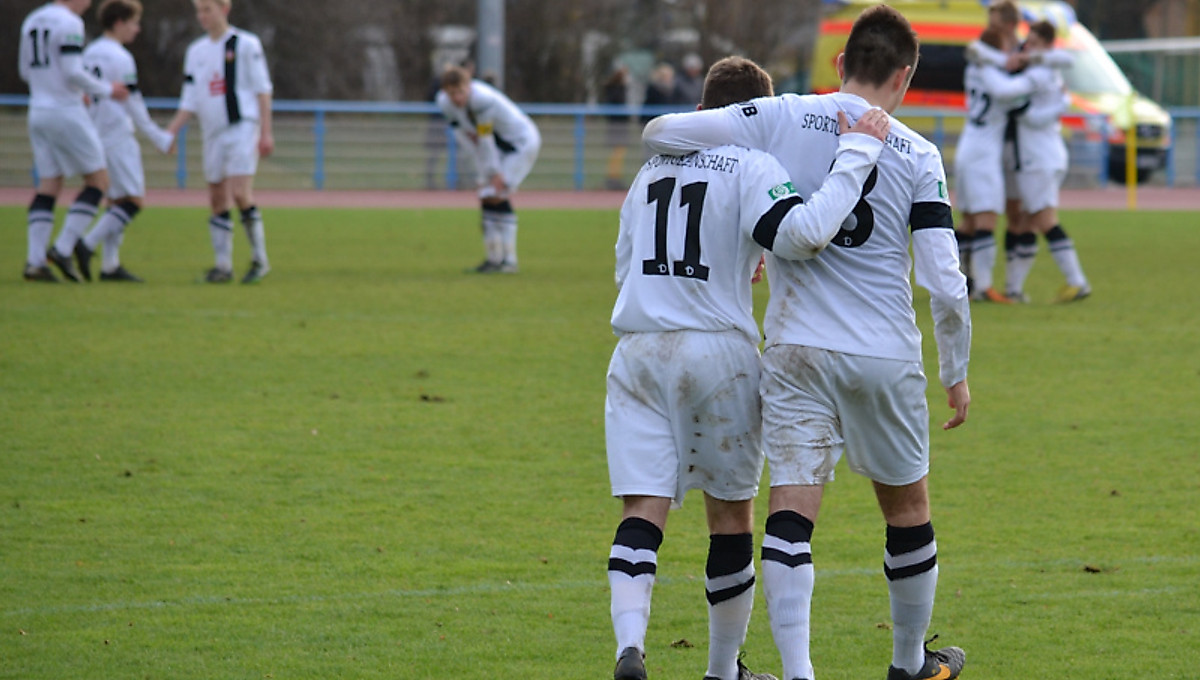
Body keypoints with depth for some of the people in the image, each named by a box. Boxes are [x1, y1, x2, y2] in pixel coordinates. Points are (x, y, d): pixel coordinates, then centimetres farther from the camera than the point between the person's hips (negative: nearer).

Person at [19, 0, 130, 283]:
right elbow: (72, 72, -20)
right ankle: (63, 249, -7)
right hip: (66, 113, -8)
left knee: (49, 184, 9)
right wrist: (107, 90, -6)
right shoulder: (69, 23, -13)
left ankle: (34, 260, -1)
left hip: (38, 111, 8)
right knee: (98, 181, 2)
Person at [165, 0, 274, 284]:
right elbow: (190, 102, 14)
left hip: (242, 128, -5)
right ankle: (223, 266, 9)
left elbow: (262, 90, -1)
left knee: (240, 194, -16)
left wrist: (266, 132, -6)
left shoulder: (246, 44, -1)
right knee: (218, 201, 4)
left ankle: (260, 259, -5)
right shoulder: (196, 51, 13)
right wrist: (170, 133, 2)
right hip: (213, 133, 5)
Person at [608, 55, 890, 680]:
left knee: (644, 510, -4)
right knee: (730, 516, 12)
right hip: (718, 350, -4)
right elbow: (802, 233, -23)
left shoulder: (653, 167, 14)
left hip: (637, 349, 4)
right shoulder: (752, 169, -4)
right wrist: (855, 156, -15)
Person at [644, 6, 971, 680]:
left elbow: (662, 133, -6)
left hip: (796, 350, 0)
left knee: (792, 515, -3)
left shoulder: (781, 118, -2)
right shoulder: (918, 155, -3)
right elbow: (947, 286, -8)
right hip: (886, 356, 0)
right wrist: (956, 372, 7)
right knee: (908, 509, 19)